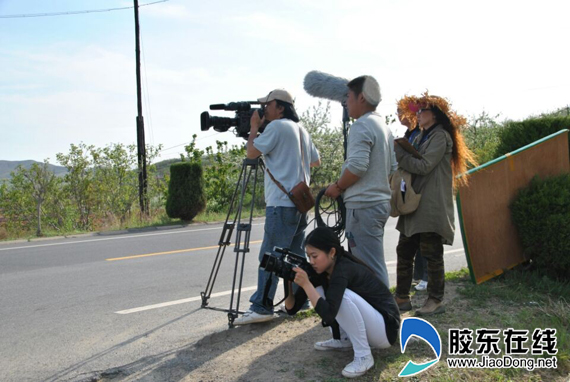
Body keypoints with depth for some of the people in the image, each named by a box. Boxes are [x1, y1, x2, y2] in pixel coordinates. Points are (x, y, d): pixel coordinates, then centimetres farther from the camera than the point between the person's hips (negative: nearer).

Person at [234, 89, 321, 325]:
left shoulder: (277, 127, -7)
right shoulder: (301, 131, 19)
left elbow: (251, 152, -9)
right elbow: (316, 161, 27)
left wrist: (254, 127, 4)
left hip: (281, 203, -9)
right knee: (295, 255, 13)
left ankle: (261, 307, -10)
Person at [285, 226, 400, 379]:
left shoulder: (343, 270, -26)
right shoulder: (322, 271, -3)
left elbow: (328, 313, -38)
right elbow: (292, 308, -2)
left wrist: (306, 284, -34)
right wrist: (289, 282, -18)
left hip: (385, 328, -8)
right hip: (364, 326, 8)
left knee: (344, 296, -31)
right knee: (319, 293, 1)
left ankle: (364, 356, -17)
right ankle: (343, 340, 12)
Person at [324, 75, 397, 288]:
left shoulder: (362, 125, -12)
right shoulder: (384, 127, 18)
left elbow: (357, 165, -23)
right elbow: (392, 169, 20)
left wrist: (338, 187, -8)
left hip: (363, 206, -10)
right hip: (381, 202, 10)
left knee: (371, 269, -6)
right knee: (374, 267, 17)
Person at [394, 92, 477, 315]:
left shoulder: (440, 136, -8)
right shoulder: (422, 137, 20)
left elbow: (423, 166, -18)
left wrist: (396, 151, -14)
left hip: (432, 207, -9)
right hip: (415, 205, 9)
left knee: (431, 254, -2)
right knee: (404, 251, 9)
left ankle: (436, 301, 10)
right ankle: (402, 298, 17)